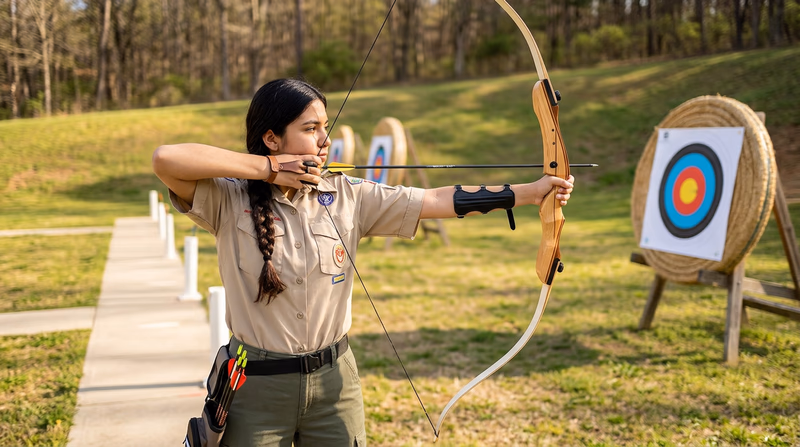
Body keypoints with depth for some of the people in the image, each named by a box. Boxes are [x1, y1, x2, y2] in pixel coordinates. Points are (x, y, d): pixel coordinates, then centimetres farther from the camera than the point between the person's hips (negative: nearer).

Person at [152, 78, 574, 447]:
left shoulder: (349, 197, -1)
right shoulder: (230, 200, -10)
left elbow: (437, 200, -3)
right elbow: (165, 158, -25)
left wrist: (532, 191, -8)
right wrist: (266, 168, -20)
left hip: (334, 380, 3)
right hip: (256, 386, -3)